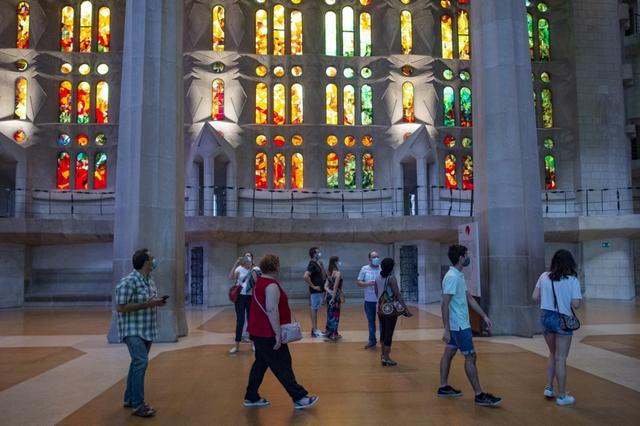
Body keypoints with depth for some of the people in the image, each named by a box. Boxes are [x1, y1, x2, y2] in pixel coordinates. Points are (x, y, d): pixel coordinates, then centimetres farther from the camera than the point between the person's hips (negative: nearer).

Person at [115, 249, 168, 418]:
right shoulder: (128, 281, -18)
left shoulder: (150, 281, 8)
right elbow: (120, 307, -20)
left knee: (138, 363, 14)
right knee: (141, 362, -15)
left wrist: (157, 302, -2)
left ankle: (129, 398, 26)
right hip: (133, 330, -8)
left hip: (147, 330, 9)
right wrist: (146, 304, -24)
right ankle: (138, 405, -7)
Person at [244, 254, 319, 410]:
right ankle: (299, 398, 6)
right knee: (283, 366, -2)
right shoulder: (271, 285, -20)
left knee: (261, 363, 17)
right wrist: (278, 334, -23)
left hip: (260, 331, 10)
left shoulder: (261, 282, 11)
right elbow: (272, 311, -26)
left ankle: (251, 397, 24)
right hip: (268, 334, -10)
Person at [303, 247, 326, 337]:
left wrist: (321, 265, 5)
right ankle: (314, 331, 1)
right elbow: (306, 276, -30)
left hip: (319, 291, 9)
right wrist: (313, 286, -21)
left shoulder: (317, 264, 14)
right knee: (314, 310, -4)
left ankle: (315, 329, 20)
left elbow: (323, 277, 14)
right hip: (315, 291, -9)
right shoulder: (312, 265, -15)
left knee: (315, 310, 13)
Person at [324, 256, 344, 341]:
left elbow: (325, 286, 7)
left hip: (330, 295, 7)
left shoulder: (330, 273, 10)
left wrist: (330, 292, -3)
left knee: (330, 314, 14)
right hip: (336, 295, -7)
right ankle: (333, 334, 6)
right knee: (335, 315, 1)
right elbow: (335, 287, -18)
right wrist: (333, 298, -16)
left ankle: (329, 333, 23)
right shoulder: (338, 273, -14)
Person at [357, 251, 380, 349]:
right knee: (371, 321, 13)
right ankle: (372, 341, 25)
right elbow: (359, 283, 2)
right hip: (369, 300, 2)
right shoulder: (364, 269, 1)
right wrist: (368, 283, -16)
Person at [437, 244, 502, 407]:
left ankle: (443, 387, 23)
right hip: (459, 326, -9)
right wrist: (447, 330, -24)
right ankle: (479, 395, 2)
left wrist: (484, 316, 10)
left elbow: (469, 298, 15)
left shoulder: (459, 276, 10)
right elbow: (445, 304, -23)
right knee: (470, 357, -4)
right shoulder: (452, 277, -20)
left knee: (449, 353, 14)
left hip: (460, 324, 9)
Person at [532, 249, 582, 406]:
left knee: (553, 355, 22)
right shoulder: (573, 280, -11)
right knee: (560, 359, 5)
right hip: (562, 320, -4)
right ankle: (562, 396, 15)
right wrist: (566, 300, 5)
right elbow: (576, 304, -15)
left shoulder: (544, 276, -1)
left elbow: (535, 297, 1)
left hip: (546, 317, 4)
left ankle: (549, 388, 26)